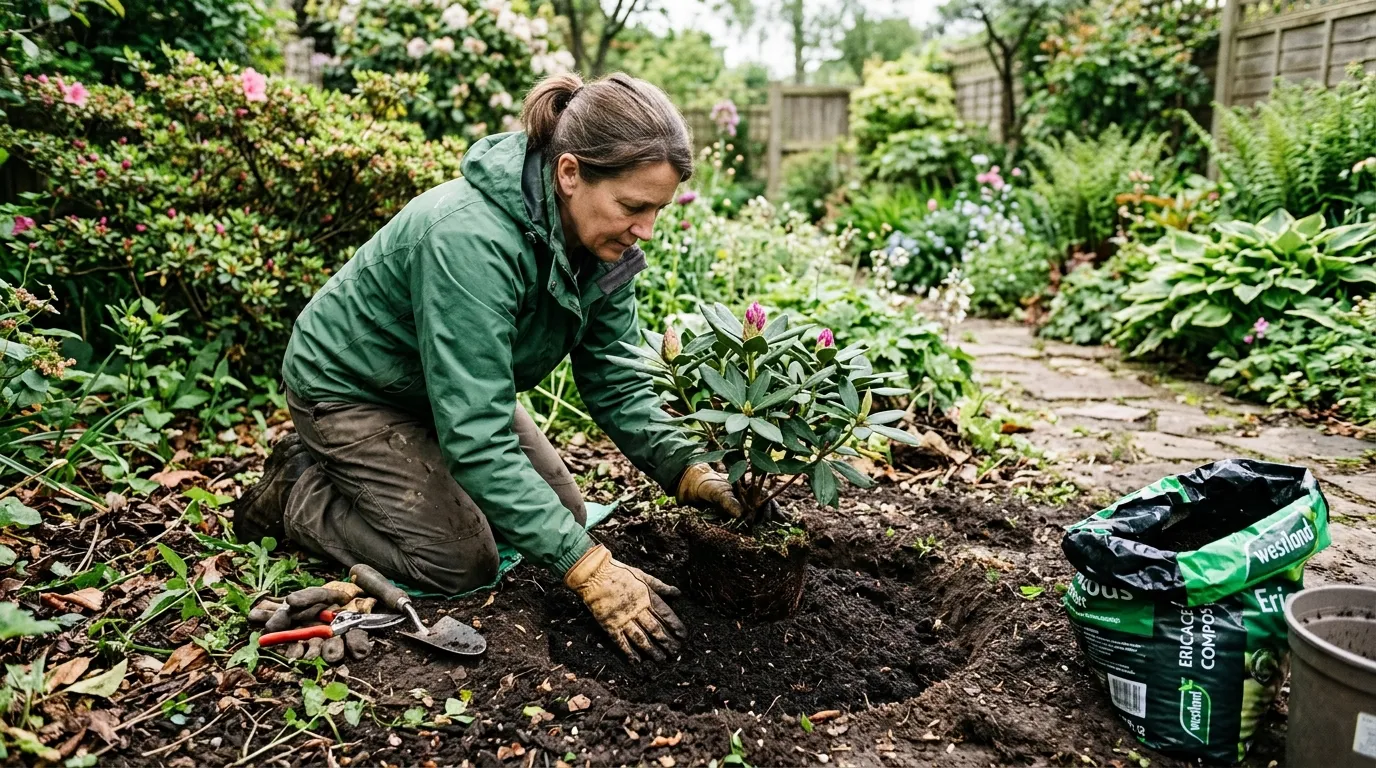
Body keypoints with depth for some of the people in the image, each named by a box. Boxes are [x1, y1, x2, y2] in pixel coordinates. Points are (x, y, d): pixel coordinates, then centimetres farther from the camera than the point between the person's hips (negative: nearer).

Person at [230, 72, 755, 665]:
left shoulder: (601, 238, -15)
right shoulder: (470, 239, -40)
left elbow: (616, 382, -10)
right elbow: (476, 434, -40)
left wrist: (687, 471, -25)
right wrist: (589, 569, -41)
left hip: (454, 388, 8)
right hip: (349, 388, -7)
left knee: (563, 512, 7)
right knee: (460, 561, -13)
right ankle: (297, 490, 9)